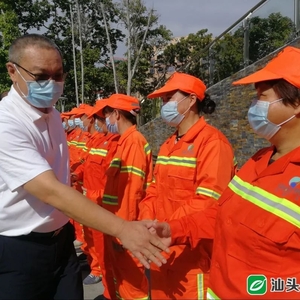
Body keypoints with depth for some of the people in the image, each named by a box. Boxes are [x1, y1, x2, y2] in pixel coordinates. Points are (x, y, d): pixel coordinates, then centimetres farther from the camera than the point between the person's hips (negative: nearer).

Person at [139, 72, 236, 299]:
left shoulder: (212, 142, -15)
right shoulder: (168, 145, 14)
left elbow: (207, 202, -22)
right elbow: (155, 191, 12)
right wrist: (148, 224, -4)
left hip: (193, 253, -8)